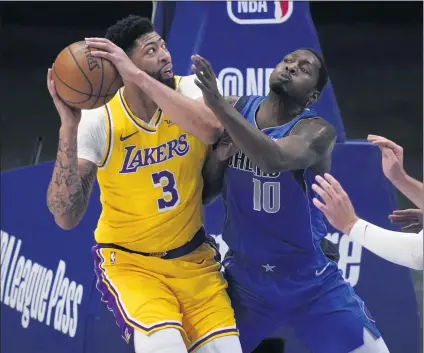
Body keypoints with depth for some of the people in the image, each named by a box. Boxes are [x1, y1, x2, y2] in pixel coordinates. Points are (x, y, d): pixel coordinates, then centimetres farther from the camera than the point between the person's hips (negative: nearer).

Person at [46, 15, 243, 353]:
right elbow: (66, 217, -24)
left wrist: (139, 77, -38)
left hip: (193, 257, 3)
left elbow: (212, 129, -36)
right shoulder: (98, 121, -17)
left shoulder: (189, 90, -11)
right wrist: (69, 126, -35)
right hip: (129, 261, -3)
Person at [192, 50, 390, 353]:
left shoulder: (316, 131, -17)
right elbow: (203, 194, 4)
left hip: (310, 281, -3)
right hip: (244, 278, 3)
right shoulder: (234, 109, -3)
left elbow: (276, 159, -40)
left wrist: (219, 105, -44)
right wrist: (217, 160, -16)